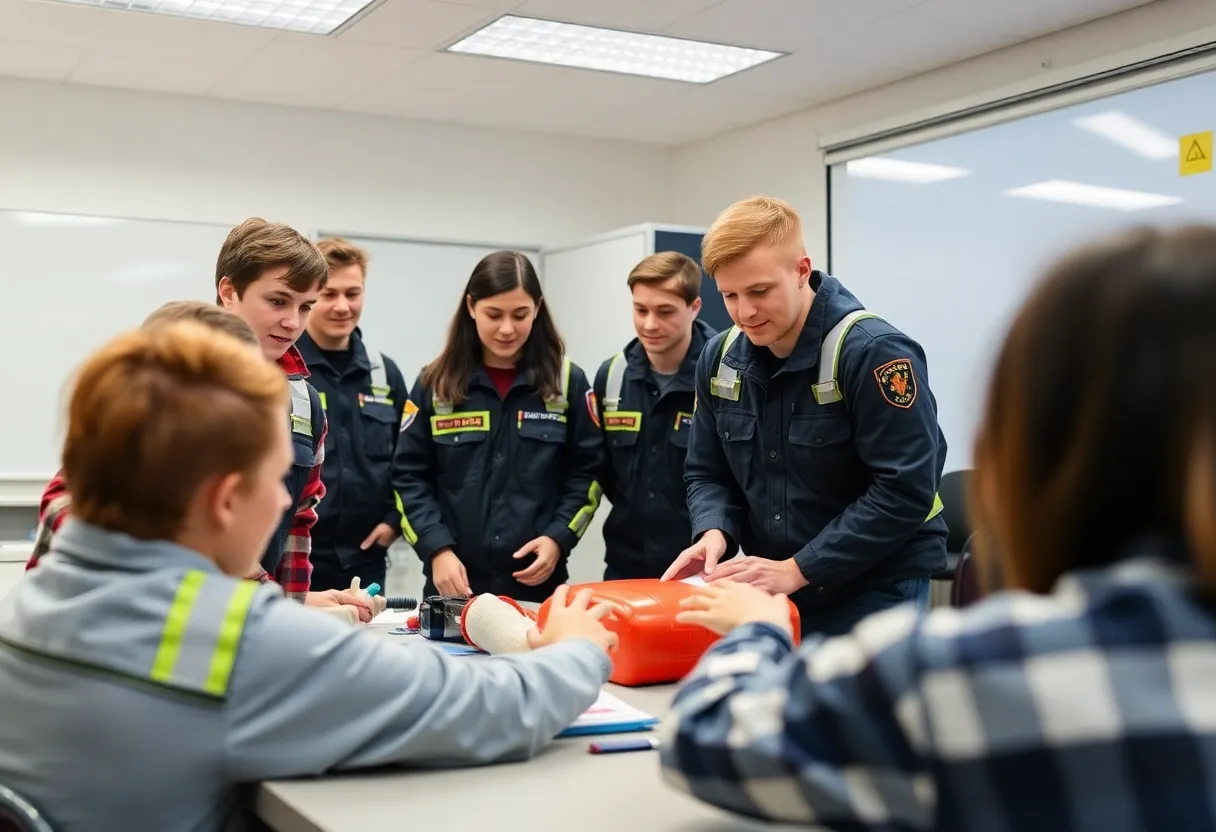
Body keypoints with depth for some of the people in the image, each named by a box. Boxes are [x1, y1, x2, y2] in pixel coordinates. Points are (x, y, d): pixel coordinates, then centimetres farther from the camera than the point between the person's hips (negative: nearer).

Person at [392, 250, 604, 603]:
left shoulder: (566, 381, 2)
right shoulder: (435, 383, 1)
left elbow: (586, 474, 5)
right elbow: (409, 477, 1)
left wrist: (559, 538, -10)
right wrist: (437, 549, -12)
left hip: (537, 584, 0)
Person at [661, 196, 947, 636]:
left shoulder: (873, 352, -18)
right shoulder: (720, 358, 2)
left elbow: (906, 490, -21)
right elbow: (707, 473, 10)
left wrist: (799, 570, -22)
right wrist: (714, 532, -12)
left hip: (875, 592, -5)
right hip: (773, 592, 6)